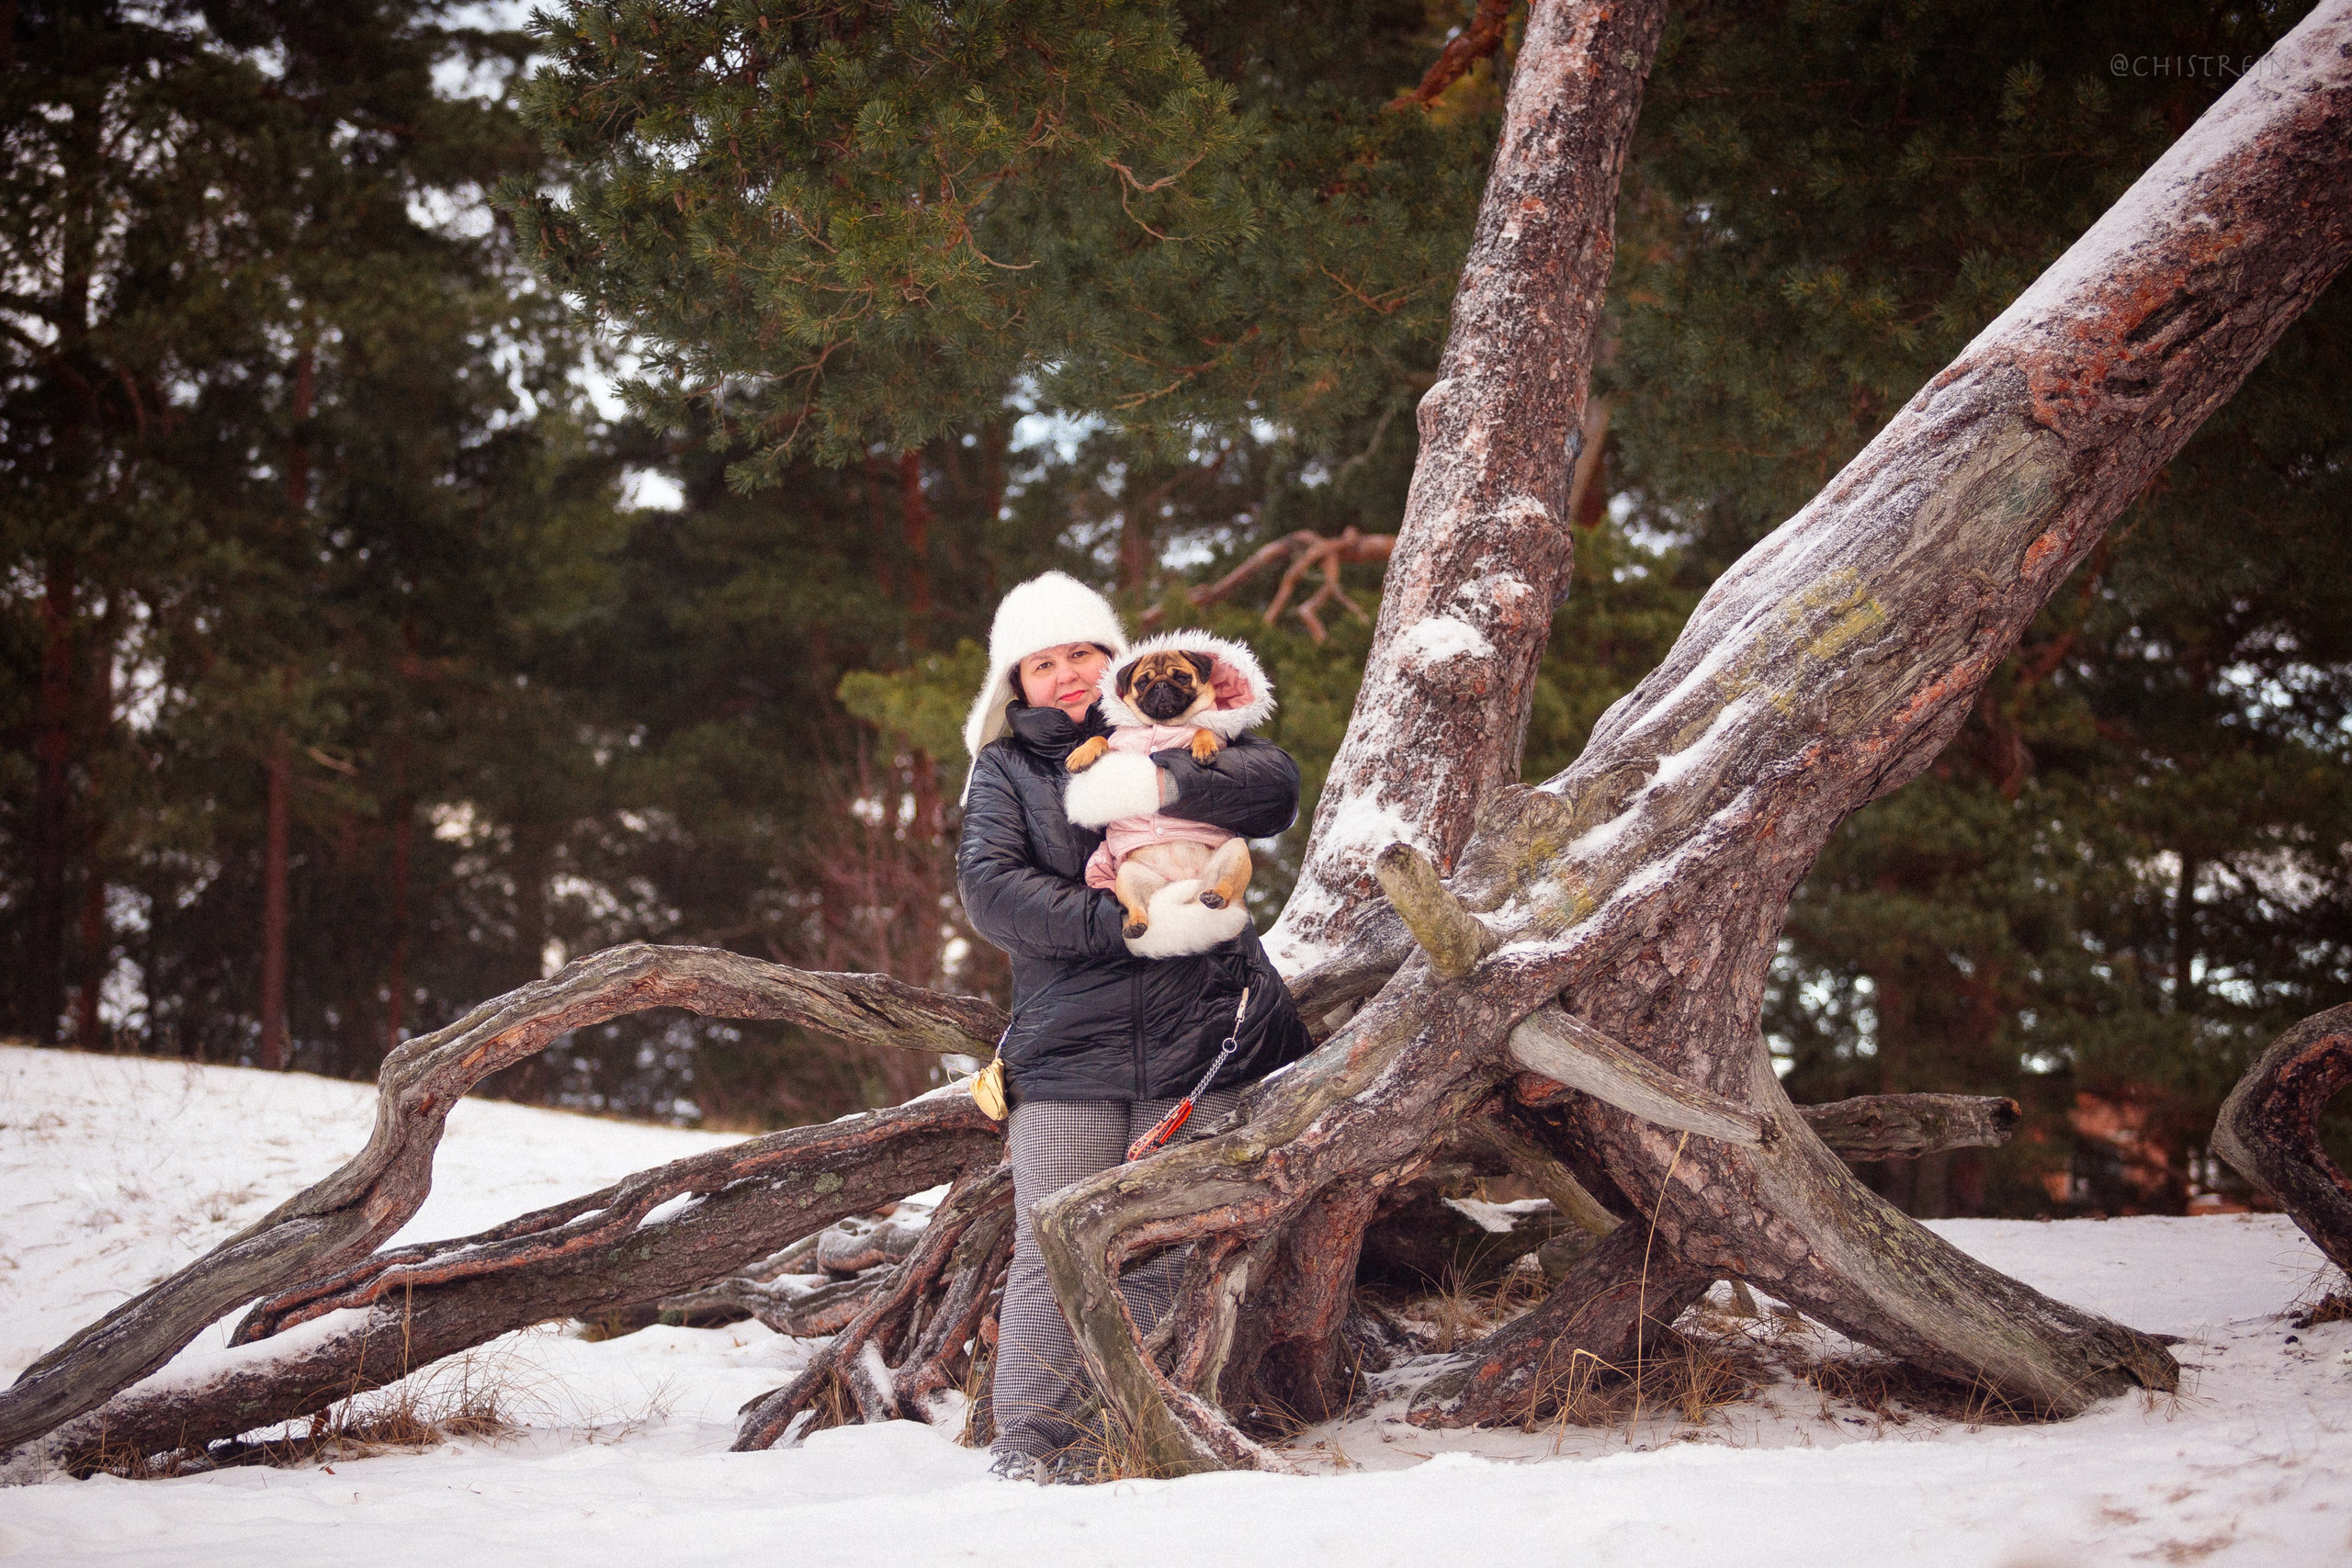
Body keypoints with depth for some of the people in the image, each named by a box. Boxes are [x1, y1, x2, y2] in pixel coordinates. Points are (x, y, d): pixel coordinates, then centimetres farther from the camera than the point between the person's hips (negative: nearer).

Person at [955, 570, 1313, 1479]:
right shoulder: (1004, 771, 12)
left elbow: (1276, 787, -3)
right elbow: (989, 886, -4)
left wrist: (1168, 785, -19)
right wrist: (1111, 921, -16)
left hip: (1198, 1035, 0)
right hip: (1067, 1042, 0)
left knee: (1166, 1251, 0)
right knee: (1053, 1252, -7)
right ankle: (1026, 1441, 1)